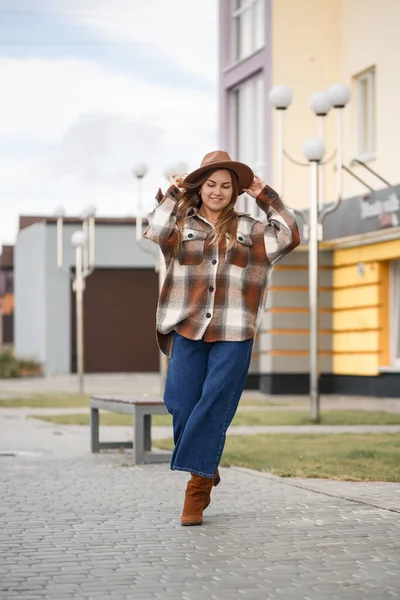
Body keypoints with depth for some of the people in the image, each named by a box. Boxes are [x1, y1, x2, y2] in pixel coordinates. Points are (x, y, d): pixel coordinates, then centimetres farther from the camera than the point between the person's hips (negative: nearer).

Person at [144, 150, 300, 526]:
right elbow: (155, 233, -9)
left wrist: (265, 197, 7)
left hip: (233, 336, 0)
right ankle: (206, 470, 21)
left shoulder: (248, 229, 13)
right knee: (181, 405, -3)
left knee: (213, 409, -5)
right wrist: (173, 194, 1)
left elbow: (288, 237, 4)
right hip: (188, 330, 1)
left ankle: (198, 489, 1)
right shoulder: (182, 224, 11)